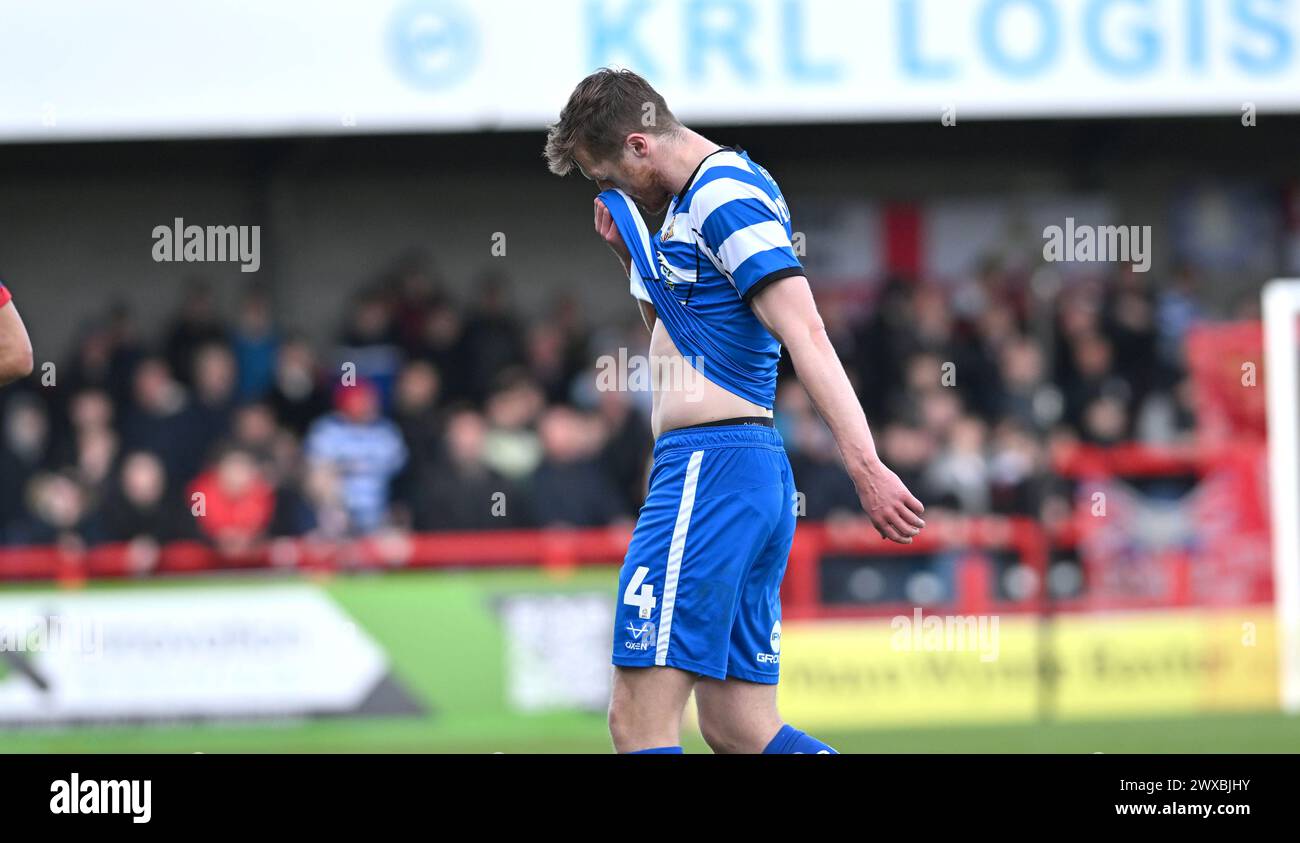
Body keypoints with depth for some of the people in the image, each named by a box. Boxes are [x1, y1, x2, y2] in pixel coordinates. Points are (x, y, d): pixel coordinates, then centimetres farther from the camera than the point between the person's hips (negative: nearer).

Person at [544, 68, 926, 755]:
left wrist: (865, 466, -30)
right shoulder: (693, 203, 22)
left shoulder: (724, 195, -10)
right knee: (741, 730, 7)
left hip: (709, 465, -11)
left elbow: (804, 331, -21)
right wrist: (631, 257, 18)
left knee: (638, 722, -12)